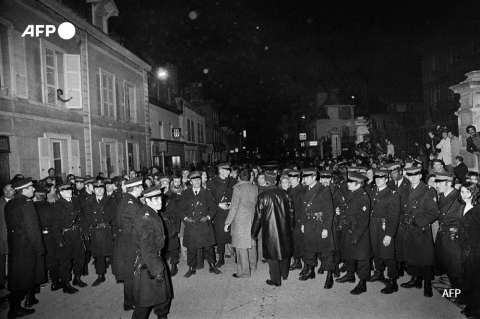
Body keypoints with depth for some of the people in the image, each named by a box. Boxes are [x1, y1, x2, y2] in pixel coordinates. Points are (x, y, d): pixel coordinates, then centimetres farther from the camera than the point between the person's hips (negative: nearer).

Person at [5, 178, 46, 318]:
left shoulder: (9, 204, 6)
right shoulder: (27, 204, -21)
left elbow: (10, 225, 12)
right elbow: (32, 228, -22)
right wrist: (40, 248, -16)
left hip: (14, 243, 9)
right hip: (26, 245, -9)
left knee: (18, 273, 20)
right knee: (23, 275, 3)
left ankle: (30, 299, 34)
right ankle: (14, 309, 12)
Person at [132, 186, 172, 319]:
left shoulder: (153, 214, 3)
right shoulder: (145, 219, -26)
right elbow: (147, 250, -25)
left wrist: (160, 267, 15)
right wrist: (157, 271, -20)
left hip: (157, 258, 9)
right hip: (147, 265, -9)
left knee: (164, 293, 21)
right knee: (145, 299, 7)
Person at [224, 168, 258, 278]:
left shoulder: (238, 188, -14)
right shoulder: (255, 188, 2)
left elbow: (234, 207, -14)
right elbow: (255, 204, 9)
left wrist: (227, 223, -9)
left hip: (240, 220, -6)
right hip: (252, 219, 6)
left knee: (241, 246, 1)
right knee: (252, 243, 19)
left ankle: (244, 272, 7)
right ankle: (252, 265, 34)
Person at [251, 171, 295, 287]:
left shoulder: (263, 196, -15)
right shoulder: (285, 194, -4)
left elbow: (258, 216, -10)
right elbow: (291, 211, 4)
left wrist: (254, 232, 0)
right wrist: (291, 227, 18)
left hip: (270, 229, -4)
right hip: (285, 229, 4)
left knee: (272, 254, 9)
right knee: (284, 250, 21)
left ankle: (276, 280, 18)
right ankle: (284, 274, 38)